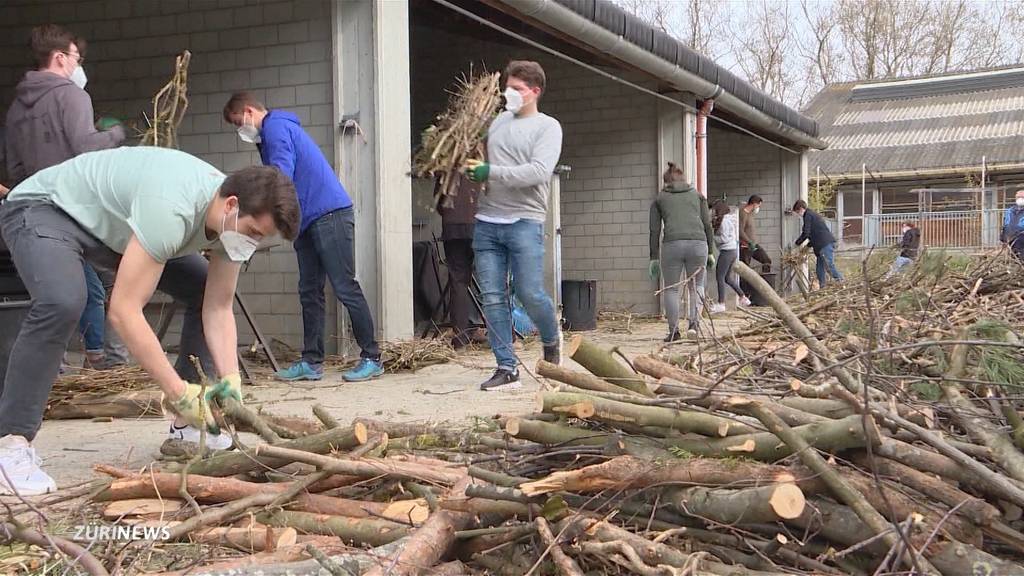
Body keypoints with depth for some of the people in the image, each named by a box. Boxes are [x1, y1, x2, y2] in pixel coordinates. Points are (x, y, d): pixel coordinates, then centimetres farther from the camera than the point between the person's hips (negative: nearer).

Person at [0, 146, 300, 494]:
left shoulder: (234, 219, -16)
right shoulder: (172, 209, -41)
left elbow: (218, 309, -10)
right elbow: (123, 310, -42)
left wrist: (230, 380, -24)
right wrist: (179, 392, -40)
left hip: (113, 224, 8)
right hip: (44, 209, -8)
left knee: (206, 293, 1)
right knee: (62, 302, -37)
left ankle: (188, 427, 7)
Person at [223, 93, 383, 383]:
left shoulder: (275, 128, -8)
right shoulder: (277, 130, 24)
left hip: (330, 215, -10)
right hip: (308, 222, 10)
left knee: (345, 288, -8)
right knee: (309, 292, 7)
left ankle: (372, 359, -3)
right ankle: (311, 362, 10)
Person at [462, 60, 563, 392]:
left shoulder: (548, 127, 2)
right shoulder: (497, 121, 16)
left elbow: (539, 172, -13)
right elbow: (480, 161, 24)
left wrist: (491, 172, -16)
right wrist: (470, 168, 0)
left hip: (525, 221, -4)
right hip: (487, 221, 5)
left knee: (530, 294, -8)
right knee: (492, 298, 0)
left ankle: (551, 340, 23)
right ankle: (507, 368, 6)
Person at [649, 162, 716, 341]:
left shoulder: (659, 199, 17)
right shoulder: (697, 195, 20)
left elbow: (655, 230, 11)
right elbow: (707, 225, 13)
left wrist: (654, 258, 13)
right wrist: (710, 252, 16)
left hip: (672, 245, -1)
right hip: (698, 244, 1)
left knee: (671, 289, 11)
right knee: (696, 286, 16)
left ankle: (674, 331, 8)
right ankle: (694, 322, -4)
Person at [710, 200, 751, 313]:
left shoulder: (724, 220, -13)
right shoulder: (729, 219, 16)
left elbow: (724, 238, -17)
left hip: (727, 251, -10)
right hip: (733, 250, 10)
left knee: (719, 276, -6)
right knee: (728, 277, 16)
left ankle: (721, 304, -5)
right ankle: (743, 298, 21)